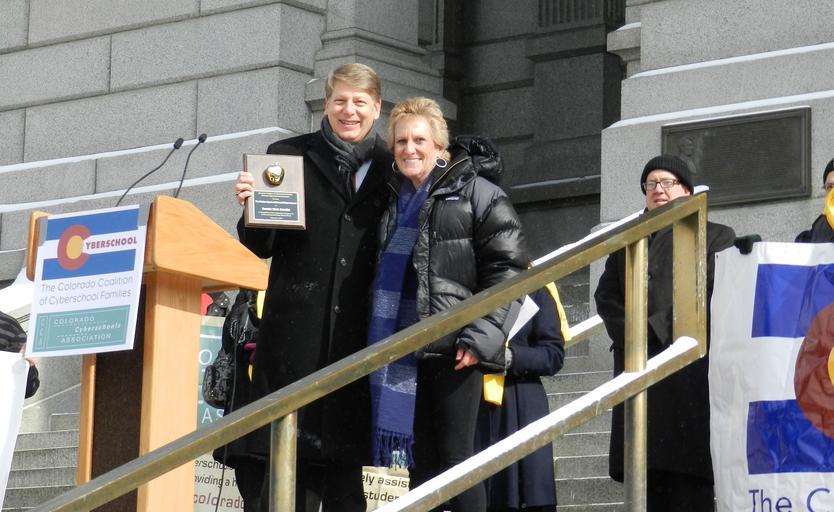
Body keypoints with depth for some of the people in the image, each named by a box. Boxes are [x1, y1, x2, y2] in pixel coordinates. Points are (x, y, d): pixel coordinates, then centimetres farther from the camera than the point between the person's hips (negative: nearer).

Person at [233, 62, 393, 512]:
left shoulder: (390, 168, 11)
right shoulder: (289, 155, 7)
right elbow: (261, 246, 7)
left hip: (359, 335, 1)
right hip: (297, 334, -1)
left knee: (345, 463, 2)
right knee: (291, 462, -5)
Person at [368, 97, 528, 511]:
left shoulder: (477, 194, -2)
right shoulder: (394, 201, 17)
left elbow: (506, 269, -9)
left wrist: (481, 338, -17)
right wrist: (379, 342, 17)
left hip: (453, 349, -6)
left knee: (455, 458, -5)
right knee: (417, 460, 7)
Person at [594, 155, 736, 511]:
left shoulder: (715, 237, 10)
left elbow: (711, 296, -4)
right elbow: (606, 297, 14)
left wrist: (655, 330, -10)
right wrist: (628, 334, -5)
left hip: (691, 368, -4)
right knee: (648, 479, -3)